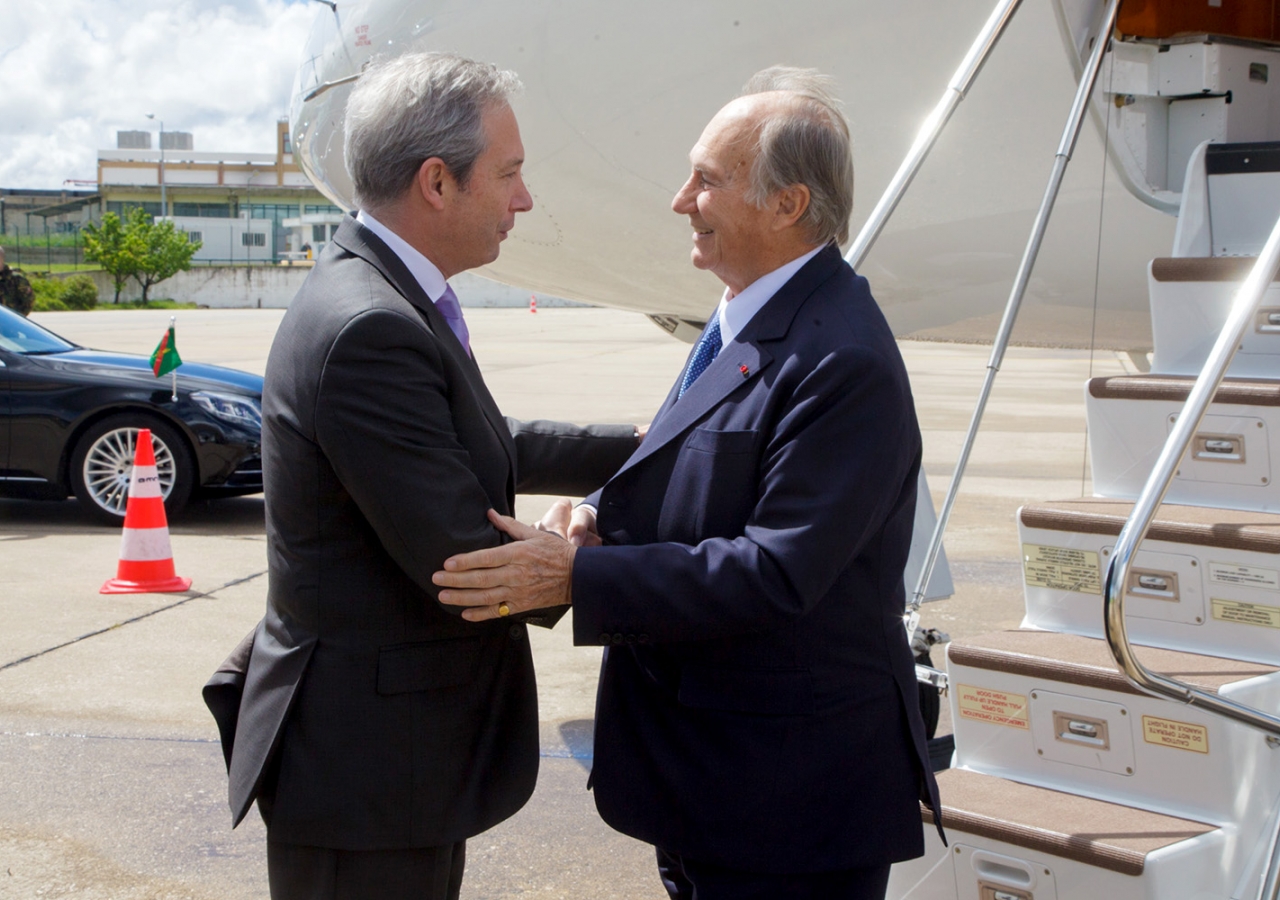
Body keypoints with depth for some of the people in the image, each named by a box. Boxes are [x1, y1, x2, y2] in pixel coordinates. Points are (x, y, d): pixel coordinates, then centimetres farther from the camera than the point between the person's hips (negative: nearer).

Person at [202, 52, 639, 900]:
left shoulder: (389, 299, 6)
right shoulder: (368, 330, -26)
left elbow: (490, 446, 18)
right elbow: (467, 569, -24)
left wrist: (641, 447, 15)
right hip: (366, 768, -10)